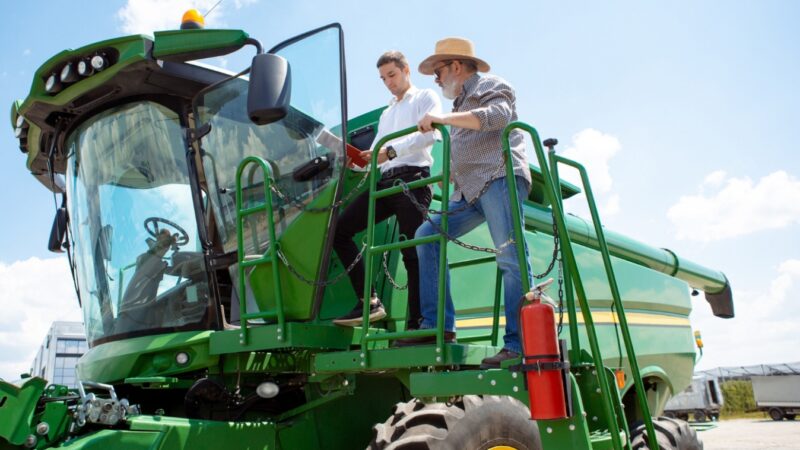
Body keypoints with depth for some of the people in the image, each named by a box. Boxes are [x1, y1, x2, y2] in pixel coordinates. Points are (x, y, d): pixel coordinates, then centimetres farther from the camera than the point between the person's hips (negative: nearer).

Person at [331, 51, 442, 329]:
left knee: (412, 252, -11)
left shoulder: (426, 98, 11)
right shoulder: (386, 114, 32)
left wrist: (391, 151, -21)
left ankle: (416, 323, -7)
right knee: (339, 230, -5)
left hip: (412, 179, -7)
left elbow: (428, 135, -9)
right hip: (385, 181, 7)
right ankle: (369, 302, -6)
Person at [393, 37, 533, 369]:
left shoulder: (491, 86, 8)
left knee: (510, 259, -15)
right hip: (471, 190, 9)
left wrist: (443, 119, -19)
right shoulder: (461, 104, 32)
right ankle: (437, 325, -7)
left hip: (500, 178, -9)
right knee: (427, 235, -4)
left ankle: (518, 345, -16)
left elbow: (498, 115, -16)